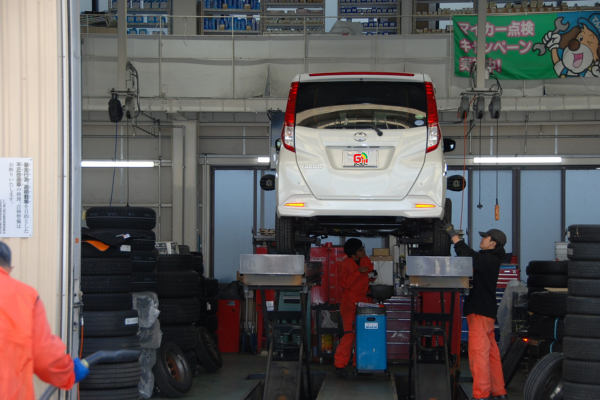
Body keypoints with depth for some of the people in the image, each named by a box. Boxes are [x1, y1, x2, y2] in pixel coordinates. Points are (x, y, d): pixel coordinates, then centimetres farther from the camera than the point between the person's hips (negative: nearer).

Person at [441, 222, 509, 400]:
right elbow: (470, 257, 14)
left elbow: (468, 256, -25)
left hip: (481, 311, -10)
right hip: (485, 310, 10)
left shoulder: (489, 260, -15)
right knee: (491, 352, 14)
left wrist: (453, 235, -19)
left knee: (478, 352, -10)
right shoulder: (489, 259, 15)